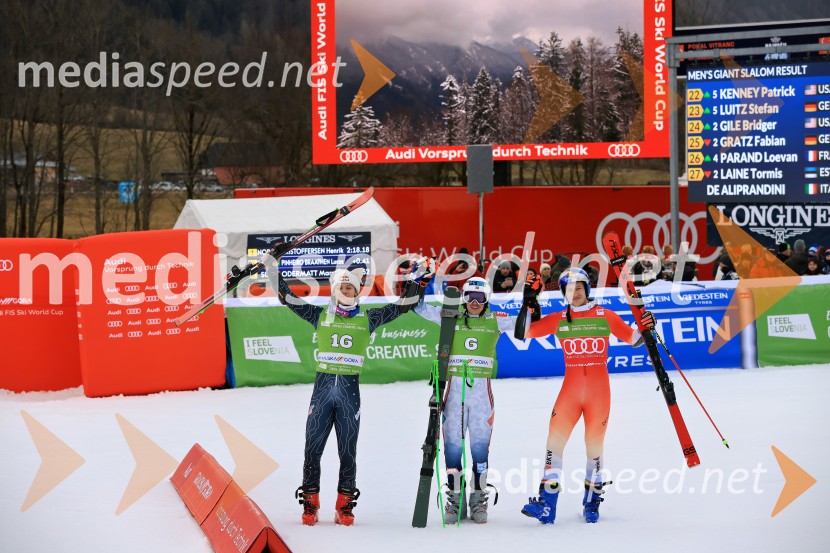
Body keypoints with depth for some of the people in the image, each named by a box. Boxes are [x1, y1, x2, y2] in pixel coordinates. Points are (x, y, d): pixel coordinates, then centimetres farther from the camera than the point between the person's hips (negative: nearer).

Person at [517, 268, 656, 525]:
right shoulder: (558, 319, 7)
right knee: (555, 439, -9)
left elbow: (632, 338, 12)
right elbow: (524, 332, 6)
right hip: (571, 388, 1)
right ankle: (547, 505, -8)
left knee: (594, 446, 5)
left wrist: (645, 329, -7)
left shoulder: (605, 316, 5)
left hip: (599, 389, -1)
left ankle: (592, 502, 20)